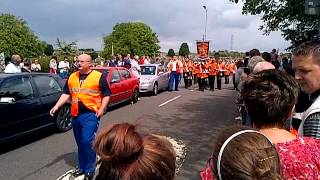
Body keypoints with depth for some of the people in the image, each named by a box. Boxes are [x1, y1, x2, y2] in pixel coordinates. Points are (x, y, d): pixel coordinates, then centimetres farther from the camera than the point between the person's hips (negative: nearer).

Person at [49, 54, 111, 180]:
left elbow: (106, 95, -3)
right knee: (80, 143, 15)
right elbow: (66, 94, 14)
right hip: (75, 115, 6)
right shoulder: (72, 77, 11)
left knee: (87, 142, -11)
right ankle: (82, 167, 30)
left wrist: (102, 109, -13)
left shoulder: (99, 76, -4)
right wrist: (56, 106, 1)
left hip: (90, 114, -5)